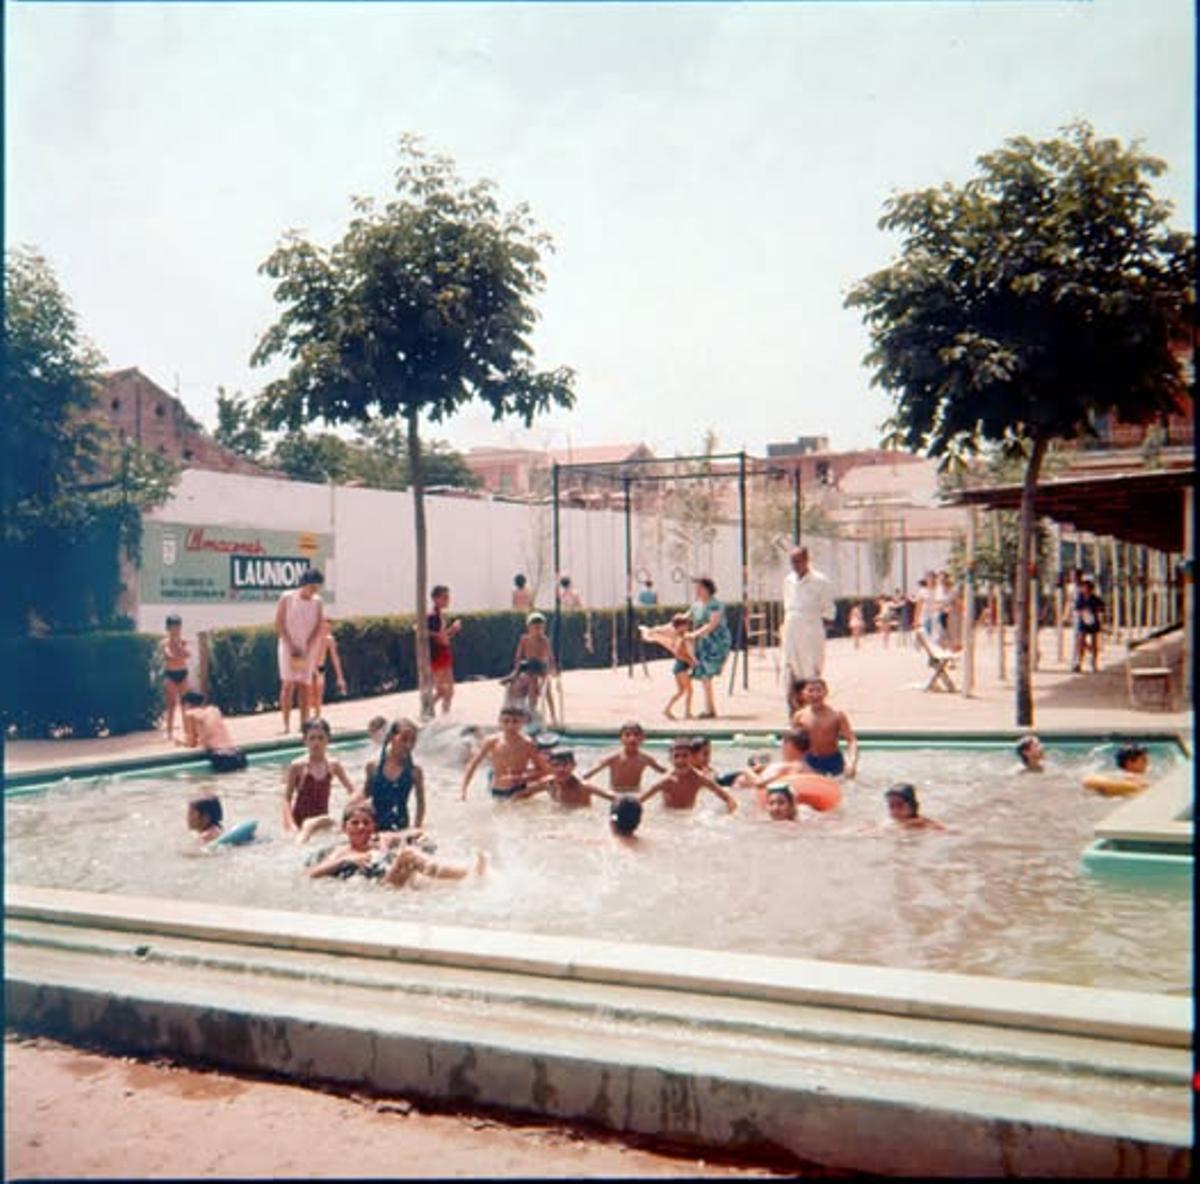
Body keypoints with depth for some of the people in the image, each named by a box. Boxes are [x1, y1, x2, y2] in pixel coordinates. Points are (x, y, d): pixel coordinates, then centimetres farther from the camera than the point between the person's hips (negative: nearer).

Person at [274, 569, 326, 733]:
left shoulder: (317, 602, 3)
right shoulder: (287, 598, -4)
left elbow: (318, 627, 1)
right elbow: (279, 624, -6)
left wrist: (307, 648, -10)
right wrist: (291, 646, -13)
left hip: (308, 649, 3)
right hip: (288, 647, -3)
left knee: (305, 685, 1)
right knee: (288, 684, -8)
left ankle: (304, 723, 3)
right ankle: (286, 724, -8)